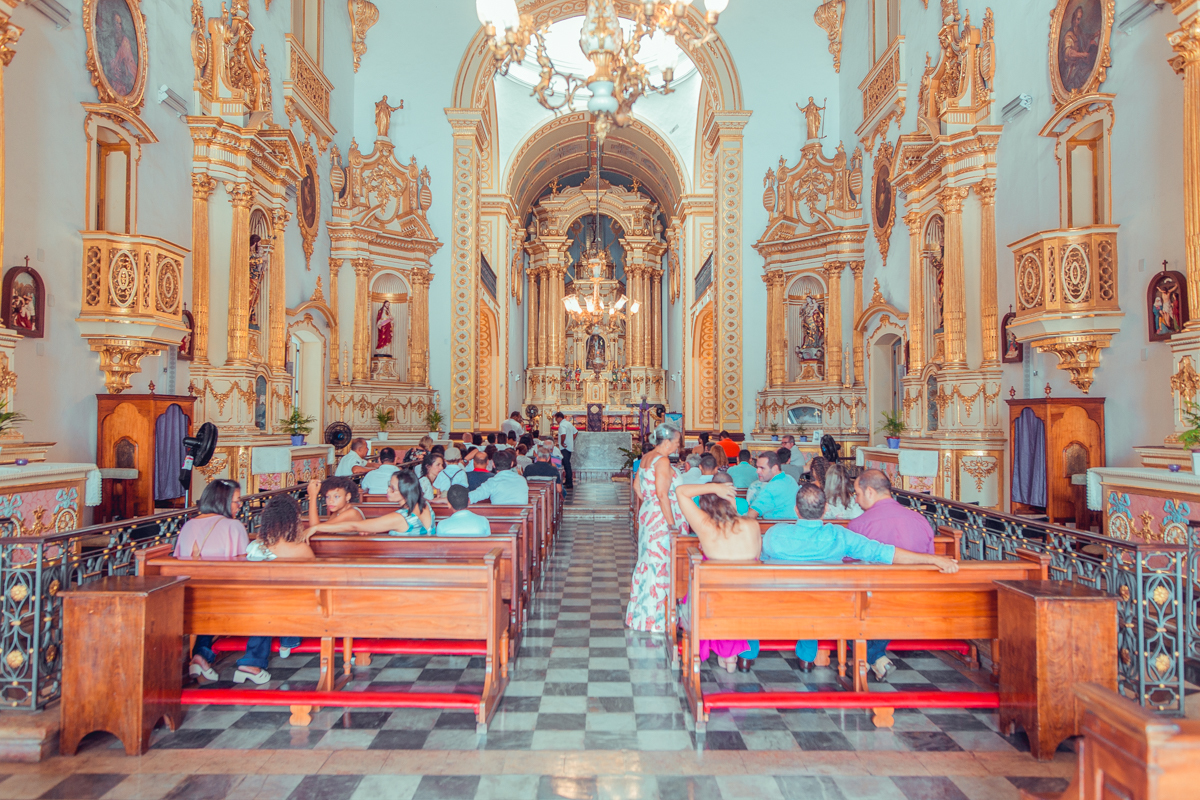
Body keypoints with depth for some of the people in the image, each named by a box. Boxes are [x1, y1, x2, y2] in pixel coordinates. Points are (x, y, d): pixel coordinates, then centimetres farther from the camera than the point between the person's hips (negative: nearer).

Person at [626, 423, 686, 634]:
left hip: (647, 513, 9)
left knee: (647, 563, 15)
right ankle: (654, 618, 5)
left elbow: (637, 487, 18)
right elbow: (662, 494, -22)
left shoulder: (646, 457, 11)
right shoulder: (662, 460, -16)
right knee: (659, 565, -2)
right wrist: (672, 523, -20)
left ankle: (640, 614, 24)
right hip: (661, 518, -9)